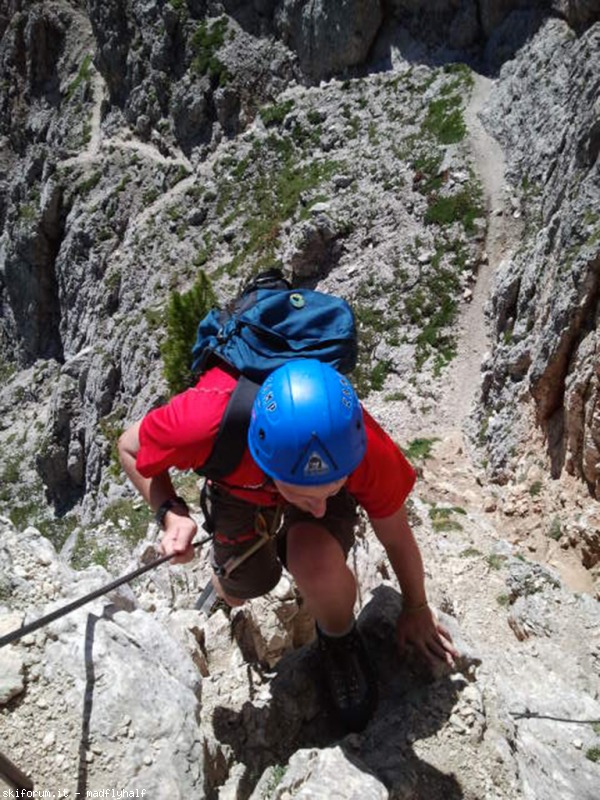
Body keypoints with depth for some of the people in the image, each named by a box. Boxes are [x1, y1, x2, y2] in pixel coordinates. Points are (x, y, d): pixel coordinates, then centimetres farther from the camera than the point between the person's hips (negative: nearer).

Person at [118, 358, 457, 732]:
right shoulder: (205, 420, -44)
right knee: (237, 592, 10)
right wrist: (171, 514, -36)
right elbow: (131, 447, -20)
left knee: (315, 559, -32)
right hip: (240, 483, 2)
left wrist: (417, 610, -1)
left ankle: (340, 641, 3)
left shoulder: (368, 449, -41)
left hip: (329, 471, -1)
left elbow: (398, 537, -19)